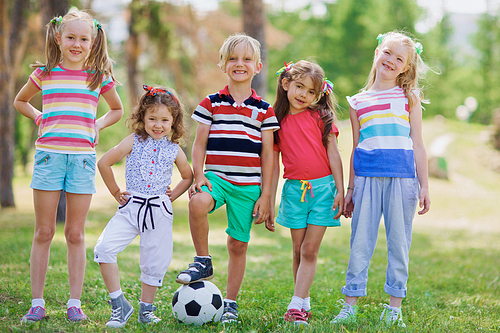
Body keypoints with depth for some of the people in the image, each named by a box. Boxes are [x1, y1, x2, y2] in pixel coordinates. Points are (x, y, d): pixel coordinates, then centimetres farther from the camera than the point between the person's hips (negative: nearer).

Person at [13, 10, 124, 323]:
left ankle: (75, 303, 11)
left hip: (82, 157, 0)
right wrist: (40, 118, 8)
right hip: (49, 155, 0)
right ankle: (37, 302, 7)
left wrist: (97, 125, 7)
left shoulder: (100, 76, 7)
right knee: (43, 232, 2)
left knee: (76, 234, 4)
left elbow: (117, 110, 23)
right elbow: (20, 101, 24)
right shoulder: (45, 73, 6)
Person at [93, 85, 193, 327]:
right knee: (104, 248, -19)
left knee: (155, 263, 5)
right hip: (131, 207, -1)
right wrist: (115, 192, 4)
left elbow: (188, 176, 22)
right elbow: (104, 163, 2)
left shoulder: (174, 150, 5)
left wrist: (173, 195, 9)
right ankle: (119, 304, -10)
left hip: (159, 212, 1)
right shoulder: (134, 142, 0)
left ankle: (146, 309, 26)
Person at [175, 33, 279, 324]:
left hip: (249, 185, 1)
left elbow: (267, 154, 6)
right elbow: (200, 144, 5)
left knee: (238, 244, 4)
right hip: (217, 177, -1)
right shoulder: (211, 103, 6)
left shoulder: (264, 110, 6)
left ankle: (230, 303, 19)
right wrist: (199, 176, -10)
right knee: (198, 202, -34)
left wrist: (265, 194, 2)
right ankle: (203, 262, -12)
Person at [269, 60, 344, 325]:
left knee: (310, 250, -5)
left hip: (322, 187, -2)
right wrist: (270, 201, 7)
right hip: (294, 189, 2)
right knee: (298, 250, 7)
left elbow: (333, 154, 0)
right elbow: (273, 164, 8)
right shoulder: (278, 122, 5)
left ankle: (296, 306, -7)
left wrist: (340, 191, -5)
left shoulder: (320, 117, 0)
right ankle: (304, 305, 16)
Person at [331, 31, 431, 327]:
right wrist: (350, 188, 15)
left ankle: (395, 307, 12)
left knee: (399, 241, 3)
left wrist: (424, 186, 1)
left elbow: (418, 146, 7)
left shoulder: (409, 99, 9)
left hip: (402, 177, -1)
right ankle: (350, 306, 8)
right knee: (360, 241, 1)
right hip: (368, 176, 1)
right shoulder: (358, 102, 13)